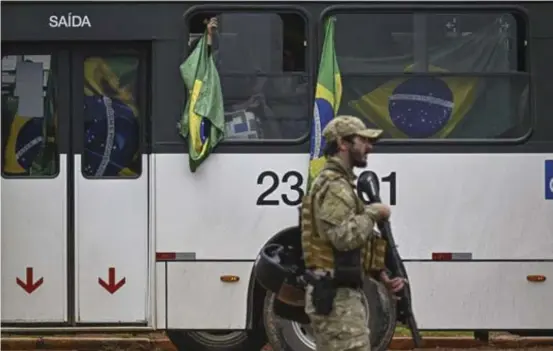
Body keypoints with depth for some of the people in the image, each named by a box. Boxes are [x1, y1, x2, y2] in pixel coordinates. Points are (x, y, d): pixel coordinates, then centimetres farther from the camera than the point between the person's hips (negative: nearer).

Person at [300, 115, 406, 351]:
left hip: (336, 296, 11)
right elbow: (344, 236, -28)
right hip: (337, 298, -11)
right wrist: (372, 213, -12)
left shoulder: (340, 184, 21)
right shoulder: (334, 187, -13)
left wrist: (382, 275, 12)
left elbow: (355, 245, 24)